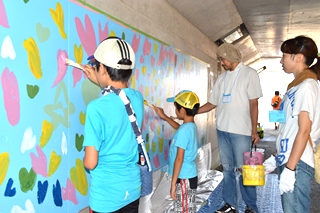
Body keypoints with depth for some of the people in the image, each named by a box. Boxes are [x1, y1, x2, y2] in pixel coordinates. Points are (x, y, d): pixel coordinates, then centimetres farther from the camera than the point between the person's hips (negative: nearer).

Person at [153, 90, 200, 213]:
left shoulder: (184, 131, -24)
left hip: (184, 179, -9)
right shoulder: (191, 126, 4)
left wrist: (173, 183, -19)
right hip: (188, 176, 9)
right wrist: (164, 116, 31)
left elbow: (179, 159, -24)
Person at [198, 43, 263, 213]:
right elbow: (212, 103, 14)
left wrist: (254, 130, -10)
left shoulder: (249, 74, -1)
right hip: (222, 129, 5)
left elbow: (253, 103, -5)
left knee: (242, 169, 0)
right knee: (227, 168, 11)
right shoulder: (222, 78, 14)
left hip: (241, 131, -5)